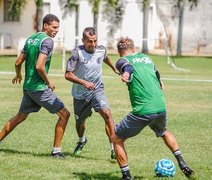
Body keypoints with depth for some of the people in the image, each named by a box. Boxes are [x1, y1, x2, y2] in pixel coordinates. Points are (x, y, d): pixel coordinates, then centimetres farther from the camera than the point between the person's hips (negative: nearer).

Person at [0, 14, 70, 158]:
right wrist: (48, 82, -10)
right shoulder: (47, 41, -15)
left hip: (28, 87, 8)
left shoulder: (31, 39, 10)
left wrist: (18, 76, 35)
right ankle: (56, 150, -2)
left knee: (20, 116, 24)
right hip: (40, 87, -8)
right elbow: (39, 66, -25)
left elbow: (18, 62, 15)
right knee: (64, 114, -1)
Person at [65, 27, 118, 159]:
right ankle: (82, 141, 52)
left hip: (97, 90, 1)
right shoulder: (77, 53, -21)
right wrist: (84, 82, -33)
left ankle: (114, 149, -24)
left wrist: (114, 68, 38)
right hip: (80, 94, -1)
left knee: (107, 114, -24)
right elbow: (68, 74, -21)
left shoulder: (101, 50, -8)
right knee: (80, 122, 16)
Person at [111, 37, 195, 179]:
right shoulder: (147, 58, 20)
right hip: (161, 109, 6)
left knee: (116, 139, 12)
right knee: (164, 132, 37)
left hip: (142, 112, -6)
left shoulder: (122, 61, 4)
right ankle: (182, 163, 29)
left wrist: (126, 73, -45)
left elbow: (127, 66, -21)